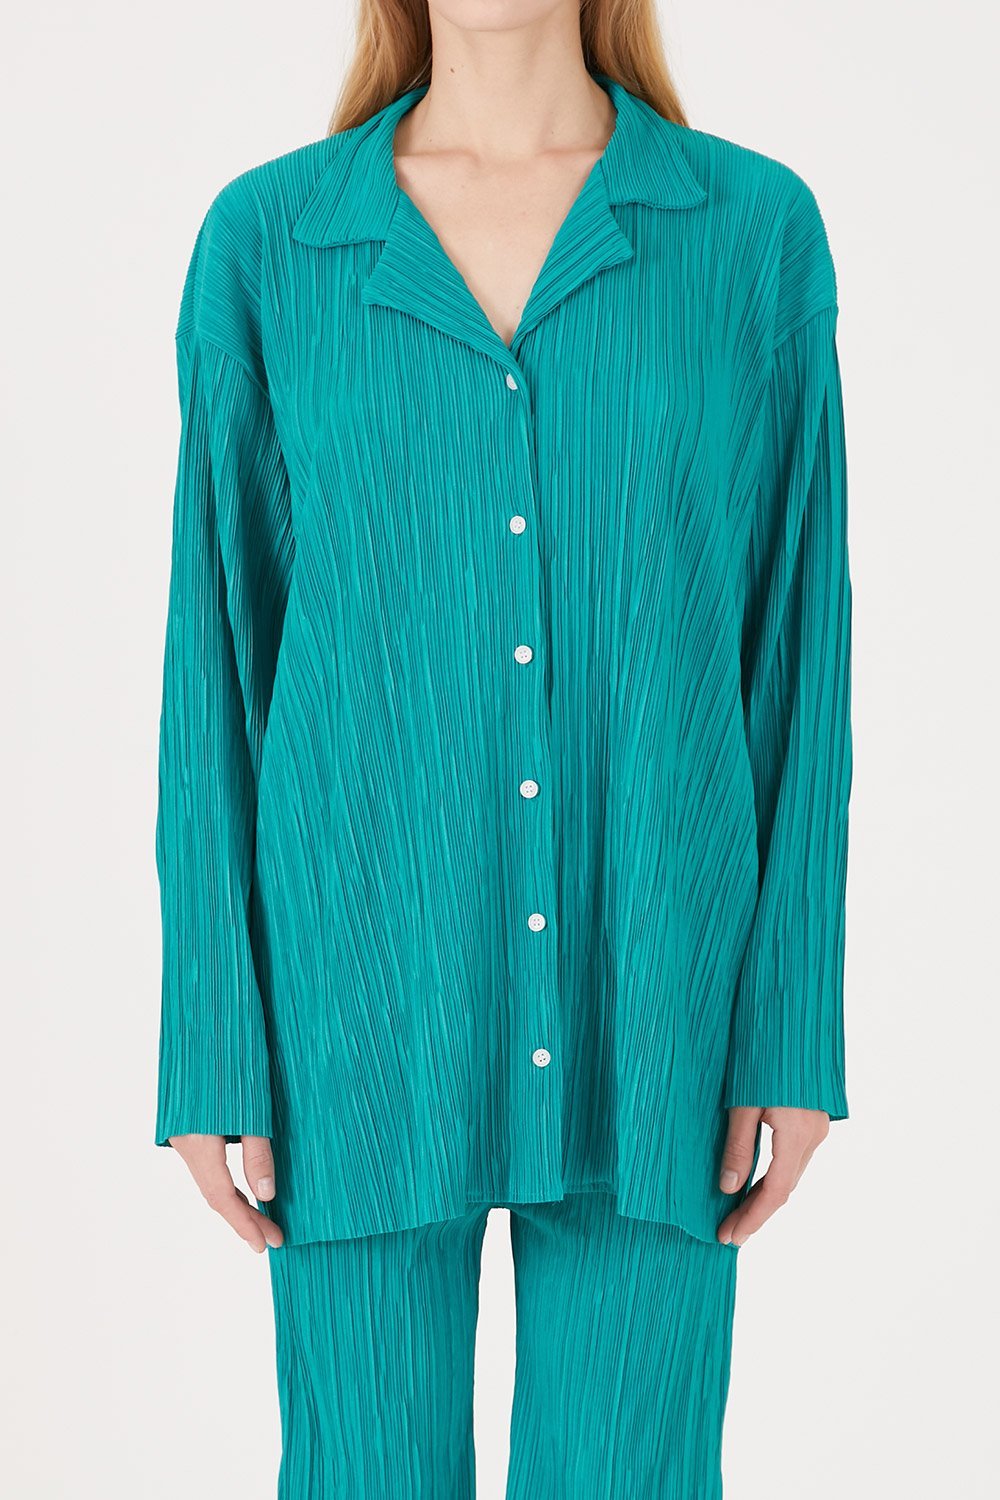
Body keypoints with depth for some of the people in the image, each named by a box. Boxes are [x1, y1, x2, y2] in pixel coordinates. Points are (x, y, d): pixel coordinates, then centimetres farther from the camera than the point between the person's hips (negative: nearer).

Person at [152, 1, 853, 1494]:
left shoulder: (759, 226, 2)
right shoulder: (262, 240, 1)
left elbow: (796, 640, 2)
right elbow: (221, 655, 1)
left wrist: (797, 1027, -2)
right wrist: (209, 1047, -1)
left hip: (644, 993, 1)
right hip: (367, 978, 0)